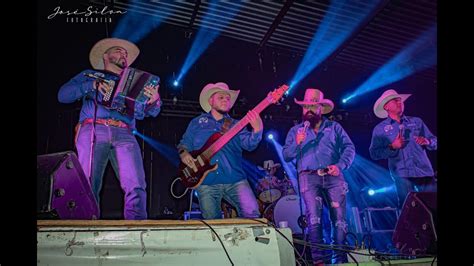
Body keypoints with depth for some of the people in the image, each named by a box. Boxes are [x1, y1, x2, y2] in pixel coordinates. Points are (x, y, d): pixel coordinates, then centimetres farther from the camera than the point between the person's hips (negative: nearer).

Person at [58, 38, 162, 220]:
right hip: (93, 131, -1)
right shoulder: (90, 74, 27)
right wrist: (92, 85, -2)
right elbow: (62, 95, 14)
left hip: (124, 135, 1)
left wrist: (154, 100, -7)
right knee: (88, 186, -16)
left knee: (136, 187, -19)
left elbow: (152, 111, 18)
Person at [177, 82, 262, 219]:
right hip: (206, 182, 0)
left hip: (235, 180, 0)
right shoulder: (197, 123, 13)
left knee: (252, 213, -13)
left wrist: (257, 129, -24)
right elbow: (184, 143, 14)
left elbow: (249, 144, -3)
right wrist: (184, 153, -9)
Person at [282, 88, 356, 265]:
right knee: (314, 218, -14)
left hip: (333, 177, 1)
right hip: (309, 177, -1)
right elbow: (286, 156, 7)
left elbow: (349, 148, 7)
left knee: (339, 219, -2)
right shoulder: (295, 131, 16)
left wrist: (340, 165, -10)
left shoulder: (334, 127, 17)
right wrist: (297, 143, -12)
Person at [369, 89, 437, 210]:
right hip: (402, 174, -2)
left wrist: (427, 142, -6)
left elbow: (435, 142, 17)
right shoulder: (380, 129, 7)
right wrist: (392, 147, -14)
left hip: (425, 171, 3)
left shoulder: (417, 121, 16)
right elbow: (374, 153, 0)